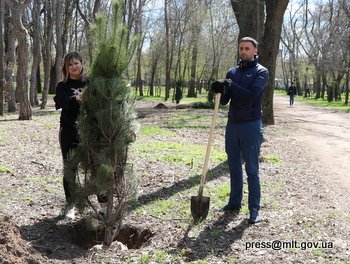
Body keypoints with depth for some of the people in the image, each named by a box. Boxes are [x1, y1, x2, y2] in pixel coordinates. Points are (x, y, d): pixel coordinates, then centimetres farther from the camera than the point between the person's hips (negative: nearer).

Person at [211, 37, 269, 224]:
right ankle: (234, 203, 23)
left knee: (252, 170, -2)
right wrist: (220, 91, -15)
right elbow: (224, 101, 6)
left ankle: (254, 210, 4)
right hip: (232, 124, 6)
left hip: (251, 126, -5)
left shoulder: (261, 72, -4)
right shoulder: (232, 72, 12)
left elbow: (251, 95, -19)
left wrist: (230, 85, -24)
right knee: (234, 168, 12)